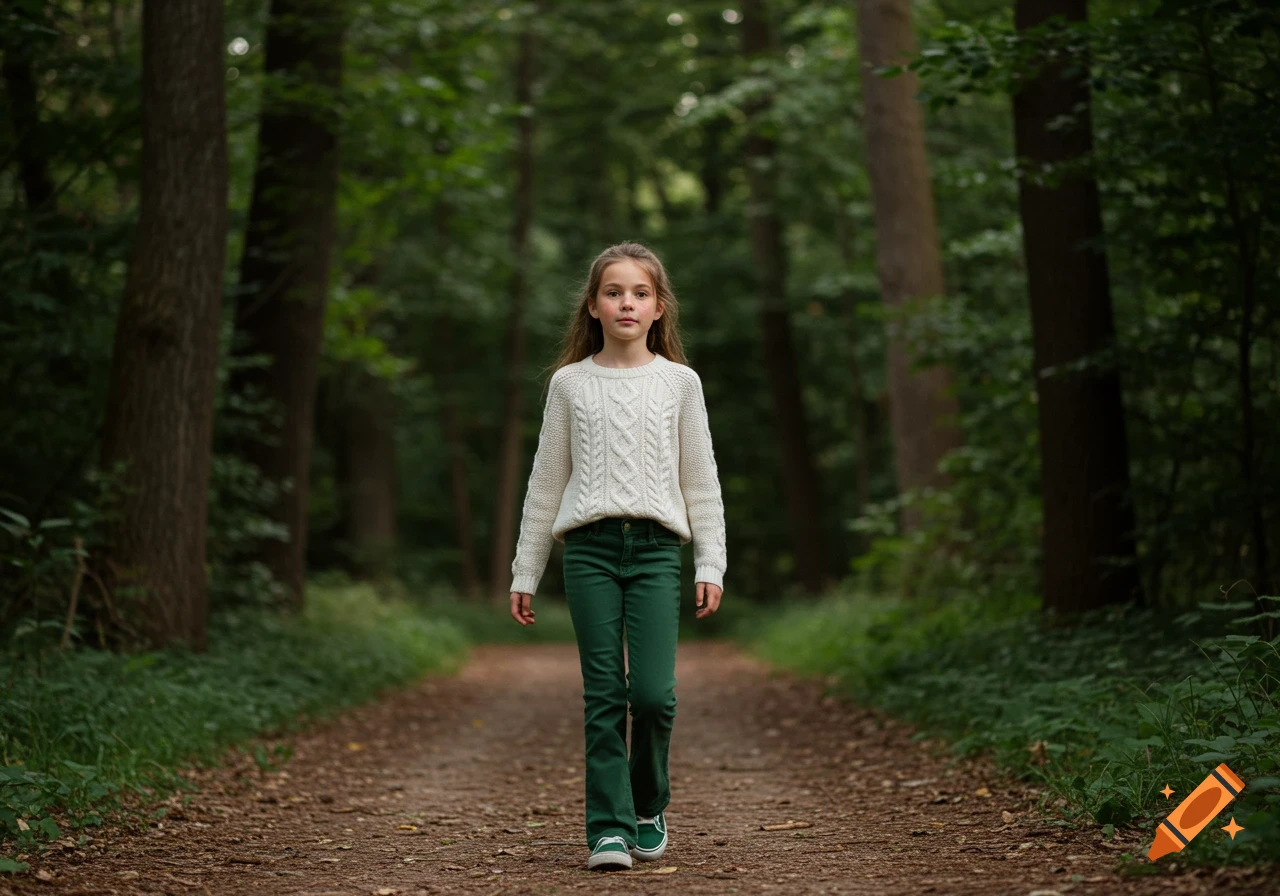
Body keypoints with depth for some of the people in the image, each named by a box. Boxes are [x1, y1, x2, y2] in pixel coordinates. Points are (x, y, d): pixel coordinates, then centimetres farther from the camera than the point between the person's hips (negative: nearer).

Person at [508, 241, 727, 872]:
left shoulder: (679, 382, 9)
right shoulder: (570, 383, 9)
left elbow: (701, 481, 11)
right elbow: (545, 481, 13)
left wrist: (710, 565, 4)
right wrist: (525, 573, 12)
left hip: (655, 546, 0)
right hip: (589, 544, 0)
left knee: (653, 692, -9)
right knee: (603, 695, -3)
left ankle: (649, 807, 15)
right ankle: (610, 827, 3)